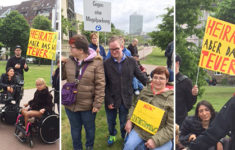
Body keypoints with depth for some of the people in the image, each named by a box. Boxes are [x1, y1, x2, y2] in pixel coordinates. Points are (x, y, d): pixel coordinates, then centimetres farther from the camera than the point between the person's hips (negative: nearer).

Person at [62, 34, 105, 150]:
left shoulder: (96, 62, -15)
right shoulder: (69, 61, -1)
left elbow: (100, 85, -15)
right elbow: (61, 77, 11)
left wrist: (97, 104, -16)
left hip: (88, 105, -3)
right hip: (70, 104, 4)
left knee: (89, 128, 20)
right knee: (75, 129, 22)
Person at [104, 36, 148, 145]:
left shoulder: (131, 61, -5)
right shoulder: (106, 64, -7)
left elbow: (141, 77, 2)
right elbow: (104, 85, -5)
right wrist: (108, 101, -9)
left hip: (126, 99, 0)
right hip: (111, 99, 1)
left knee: (124, 122, 15)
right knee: (111, 121, 20)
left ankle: (125, 137, 43)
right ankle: (112, 135, 49)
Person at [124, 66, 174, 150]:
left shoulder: (171, 99, -10)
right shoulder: (145, 90, 3)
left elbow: (171, 127, -12)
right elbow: (134, 106, 16)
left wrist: (155, 140, -18)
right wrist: (129, 120, 0)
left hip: (160, 136, -2)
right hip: (139, 130, 3)